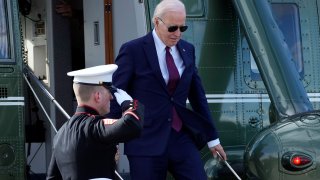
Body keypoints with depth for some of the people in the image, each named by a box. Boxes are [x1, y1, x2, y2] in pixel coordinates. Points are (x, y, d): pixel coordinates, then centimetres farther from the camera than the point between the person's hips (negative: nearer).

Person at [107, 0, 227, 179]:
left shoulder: (187, 50, 10)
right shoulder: (133, 51, -6)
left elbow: (198, 96, 16)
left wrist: (212, 137, 18)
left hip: (182, 138, 5)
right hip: (147, 142, -4)